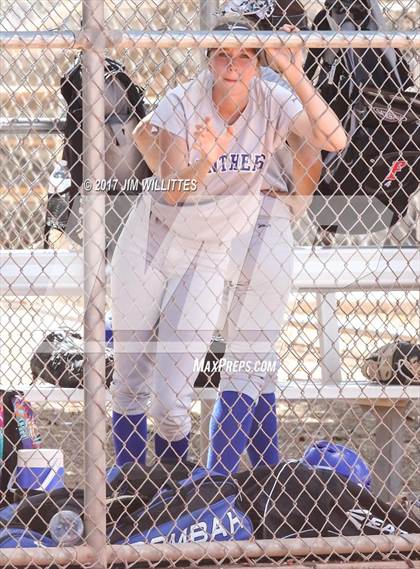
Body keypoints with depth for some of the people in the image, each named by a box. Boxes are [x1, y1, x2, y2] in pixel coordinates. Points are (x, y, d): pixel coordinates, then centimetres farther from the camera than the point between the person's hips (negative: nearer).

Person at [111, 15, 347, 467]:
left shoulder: (271, 104, -11)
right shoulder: (181, 104, -14)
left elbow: (333, 140, -27)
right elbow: (171, 192, -20)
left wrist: (295, 75, -34)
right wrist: (207, 158, -39)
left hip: (210, 255, 0)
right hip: (150, 242, 0)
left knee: (171, 401, -9)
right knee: (129, 383, 4)